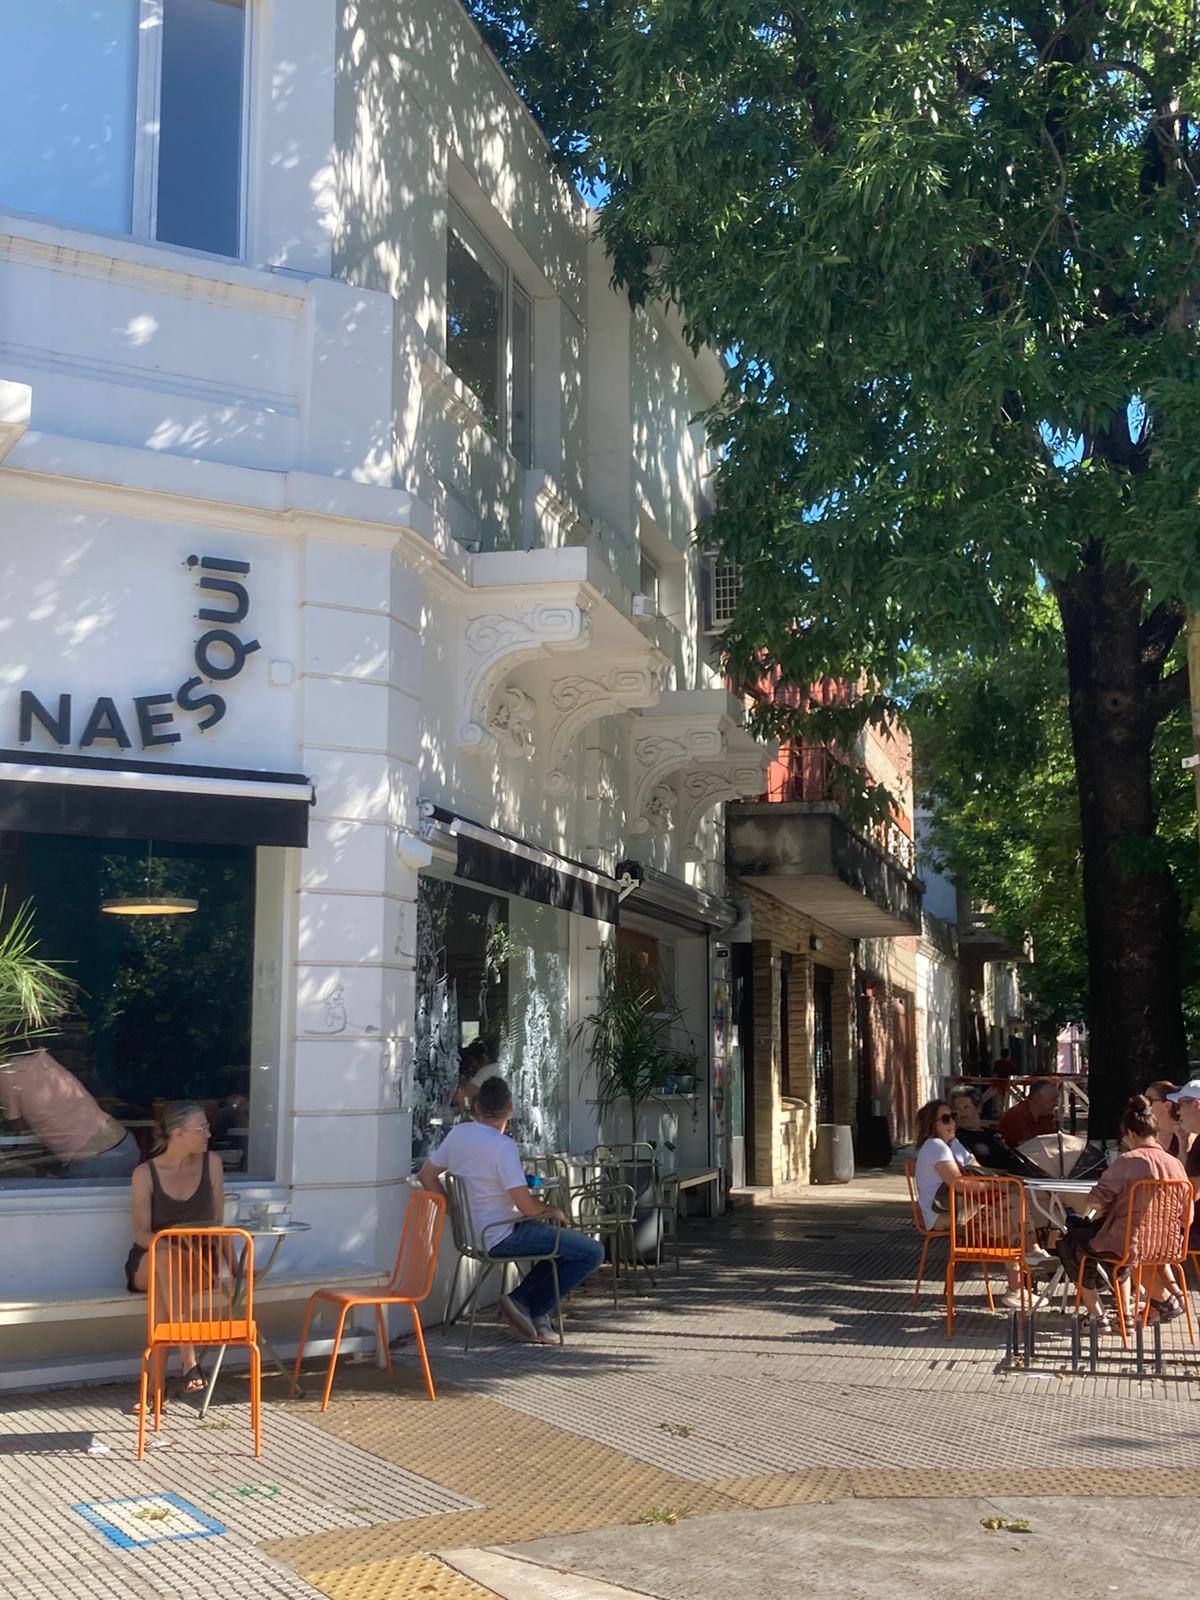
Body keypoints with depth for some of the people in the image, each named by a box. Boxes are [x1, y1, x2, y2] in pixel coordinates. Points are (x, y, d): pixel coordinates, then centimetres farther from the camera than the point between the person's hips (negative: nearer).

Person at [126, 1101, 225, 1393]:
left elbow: (217, 1222, 6)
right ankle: (189, 1362, -45)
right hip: (148, 1262, -1)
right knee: (168, 1258, -38)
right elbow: (141, 1233, -8)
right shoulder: (146, 1174, -5)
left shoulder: (211, 1163, 2)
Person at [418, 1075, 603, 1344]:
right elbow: (526, 1206, -24)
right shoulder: (503, 1146, -23)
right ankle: (534, 1309, -1)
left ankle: (522, 1301, 16)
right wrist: (555, 1211, -4)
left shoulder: (458, 1133, 1)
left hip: (474, 1233, 9)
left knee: (564, 1241, 25)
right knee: (592, 1253, -7)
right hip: (502, 1239, -9)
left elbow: (426, 1175, 10)